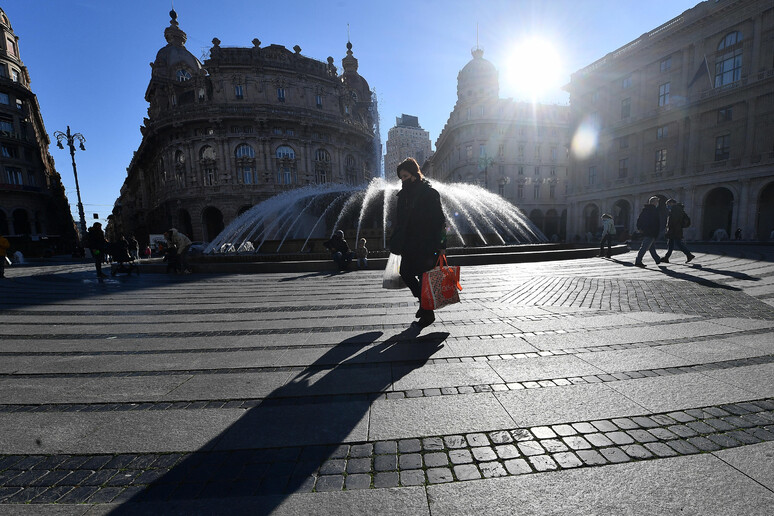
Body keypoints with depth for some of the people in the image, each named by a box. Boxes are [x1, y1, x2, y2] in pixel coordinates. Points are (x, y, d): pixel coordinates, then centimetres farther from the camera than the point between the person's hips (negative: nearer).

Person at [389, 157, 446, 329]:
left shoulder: (429, 193, -9)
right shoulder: (404, 194, 13)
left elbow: (440, 220, -12)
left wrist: (441, 244, -16)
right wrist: (397, 242, 14)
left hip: (426, 245, -8)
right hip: (409, 244, 8)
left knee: (423, 278, -1)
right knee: (405, 273, 9)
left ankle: (428, 314, 15)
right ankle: (423, 301, 30)